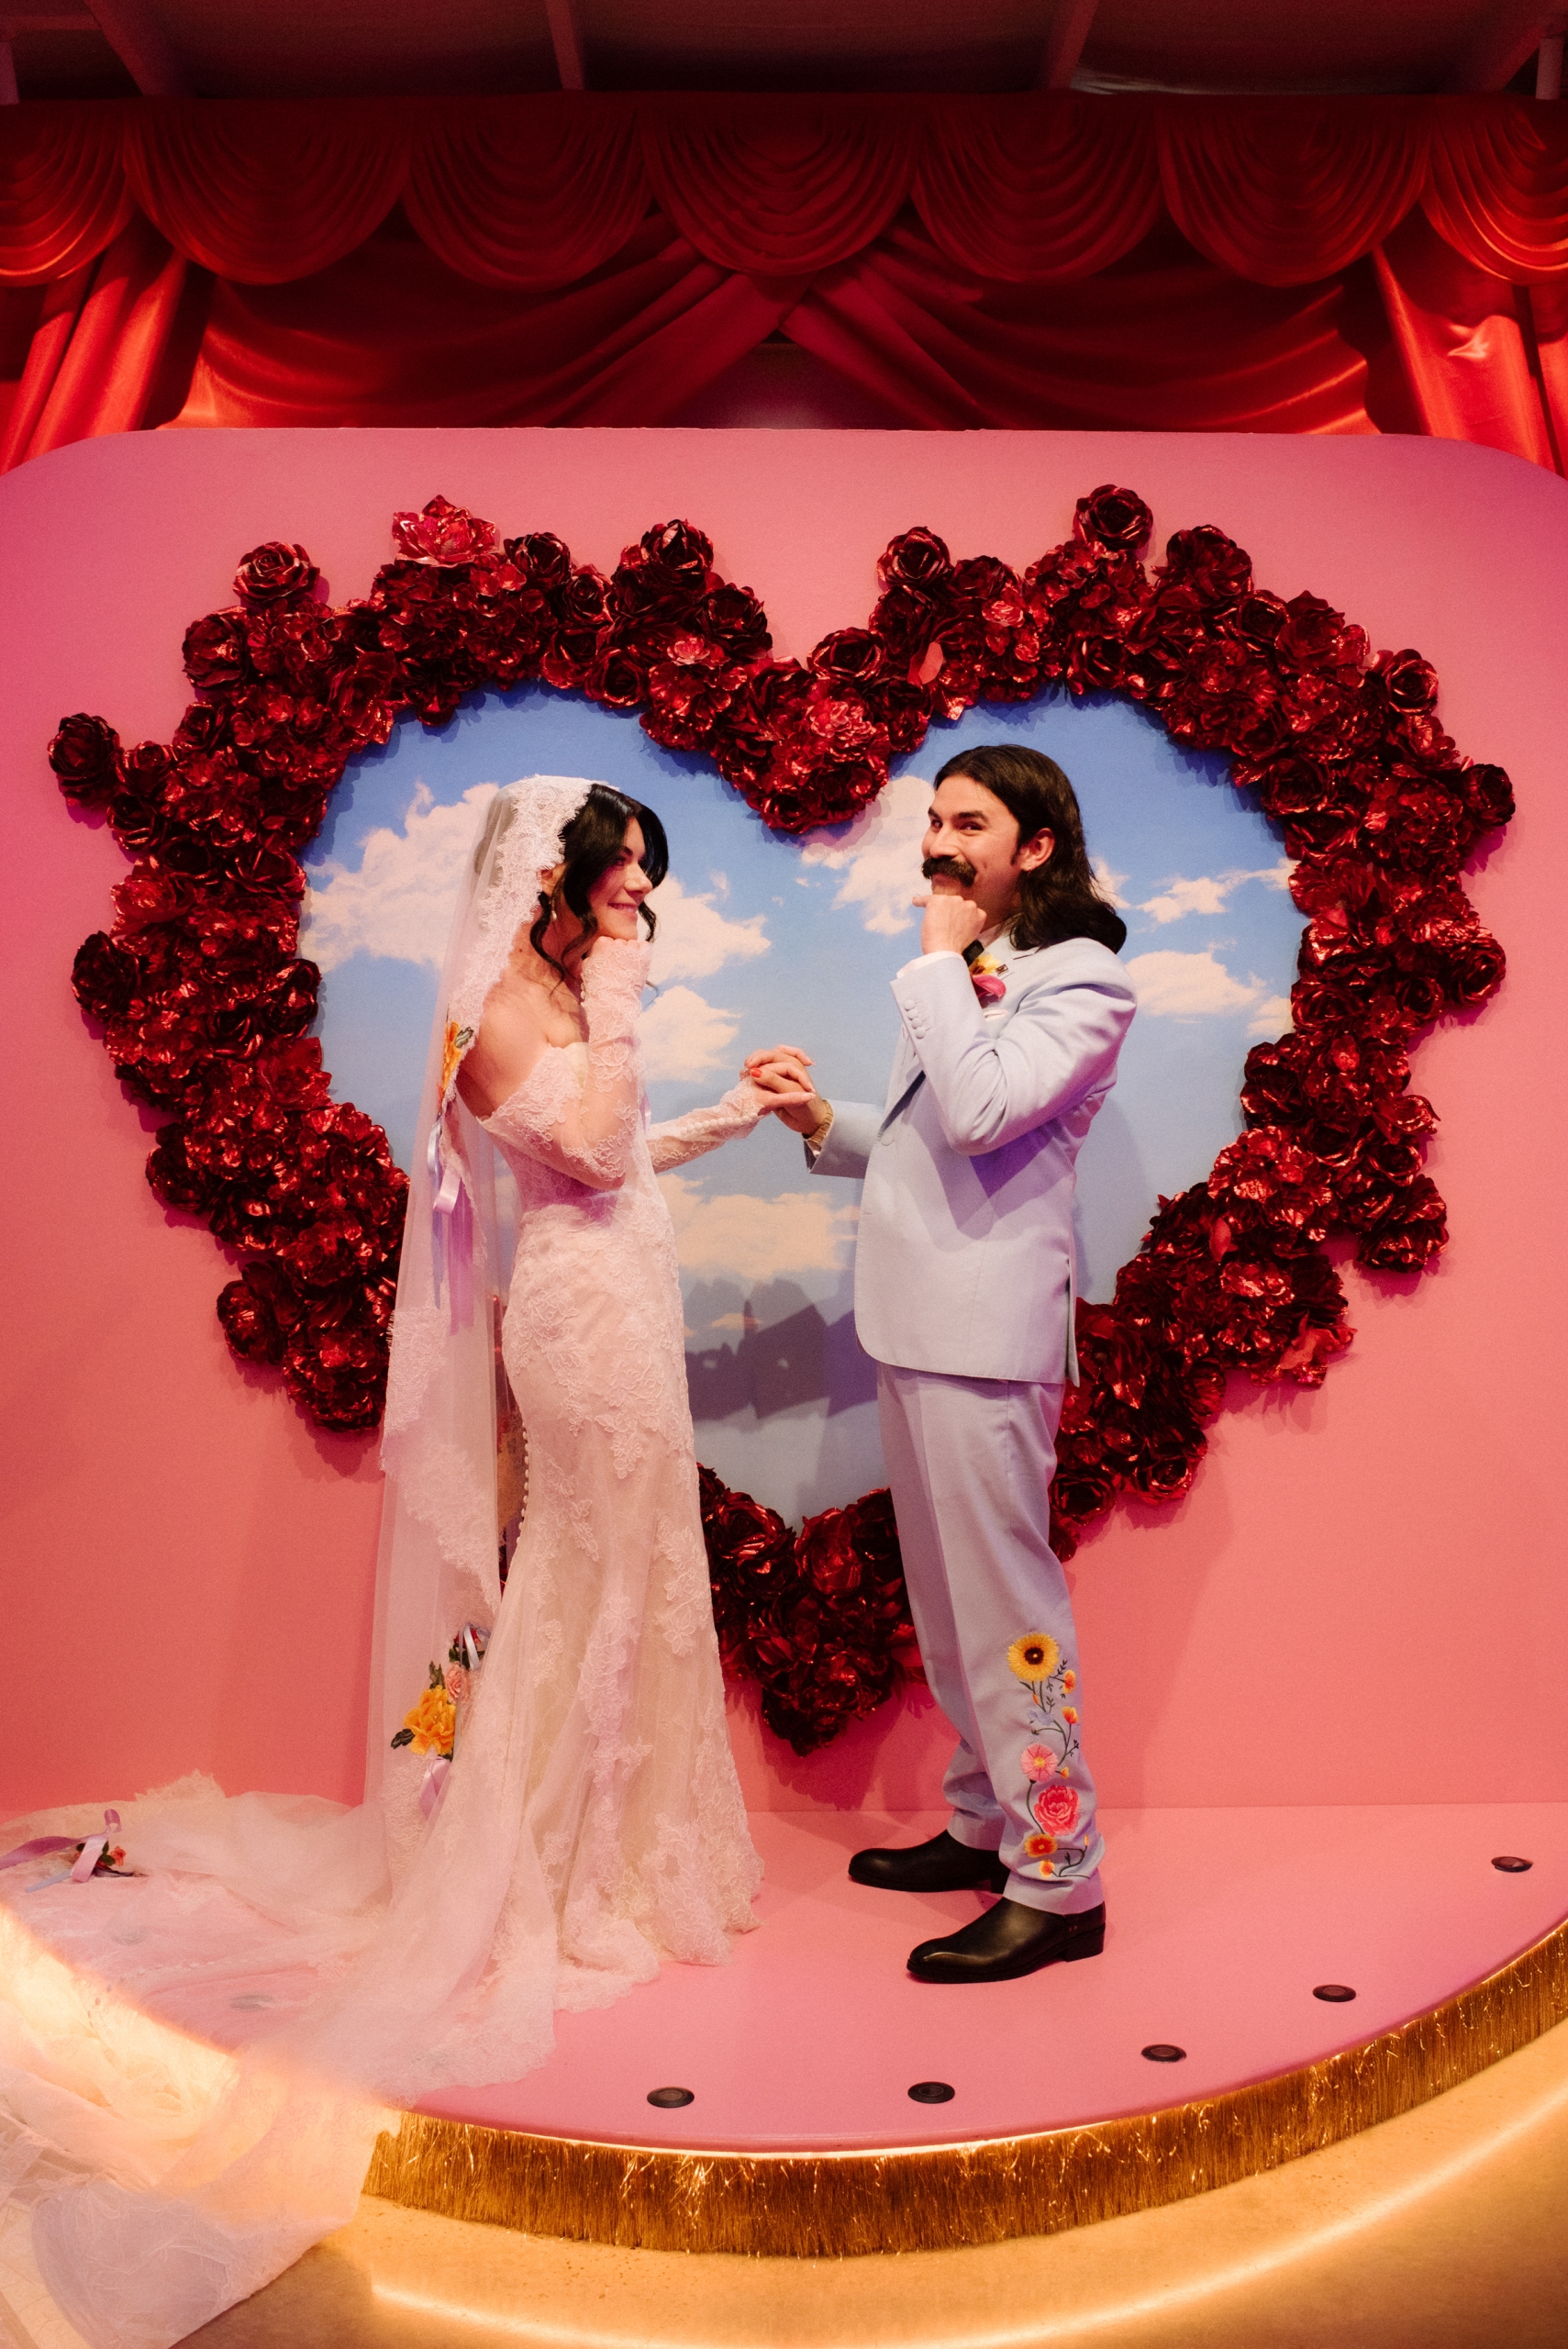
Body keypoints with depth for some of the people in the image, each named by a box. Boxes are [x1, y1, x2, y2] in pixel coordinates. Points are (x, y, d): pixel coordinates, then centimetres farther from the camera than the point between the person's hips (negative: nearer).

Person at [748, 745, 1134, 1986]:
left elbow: (978, 1115, -23)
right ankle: (983, 1824, 33)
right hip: (915, 1323, 9)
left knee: (1005, 1605, -1)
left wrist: (941, 961, -12)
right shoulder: (965, 976, 19)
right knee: (946, 1599, 17)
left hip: (987, 1334, -9)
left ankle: (1058, 1883, 16)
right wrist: (824, 1123, 5)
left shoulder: (1082, 978, -7)